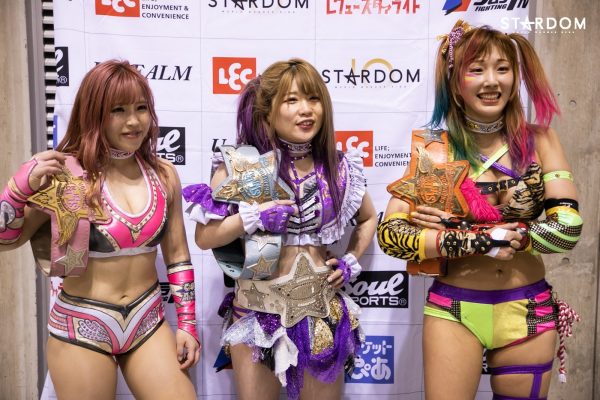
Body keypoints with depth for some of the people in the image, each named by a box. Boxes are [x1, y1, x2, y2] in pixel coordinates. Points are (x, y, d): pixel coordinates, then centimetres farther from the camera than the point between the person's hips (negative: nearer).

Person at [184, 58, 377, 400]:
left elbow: (368, 218, 18)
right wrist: (253, 217, -20)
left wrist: (351, 263, 4)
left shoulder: (340, 167, 0)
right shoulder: (242, 165, -8)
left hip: (322, 311, 3)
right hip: (259, 313, -2)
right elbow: (204, 237, -6)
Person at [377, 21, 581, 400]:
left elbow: (568, 227, -13)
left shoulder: (539, 139, -4)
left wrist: (457, 226, -18)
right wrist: (484, 240, -20)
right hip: (453, 310, -2)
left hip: (528, 311, 2)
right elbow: (391, 234, -14)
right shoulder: (434, 149, -9)